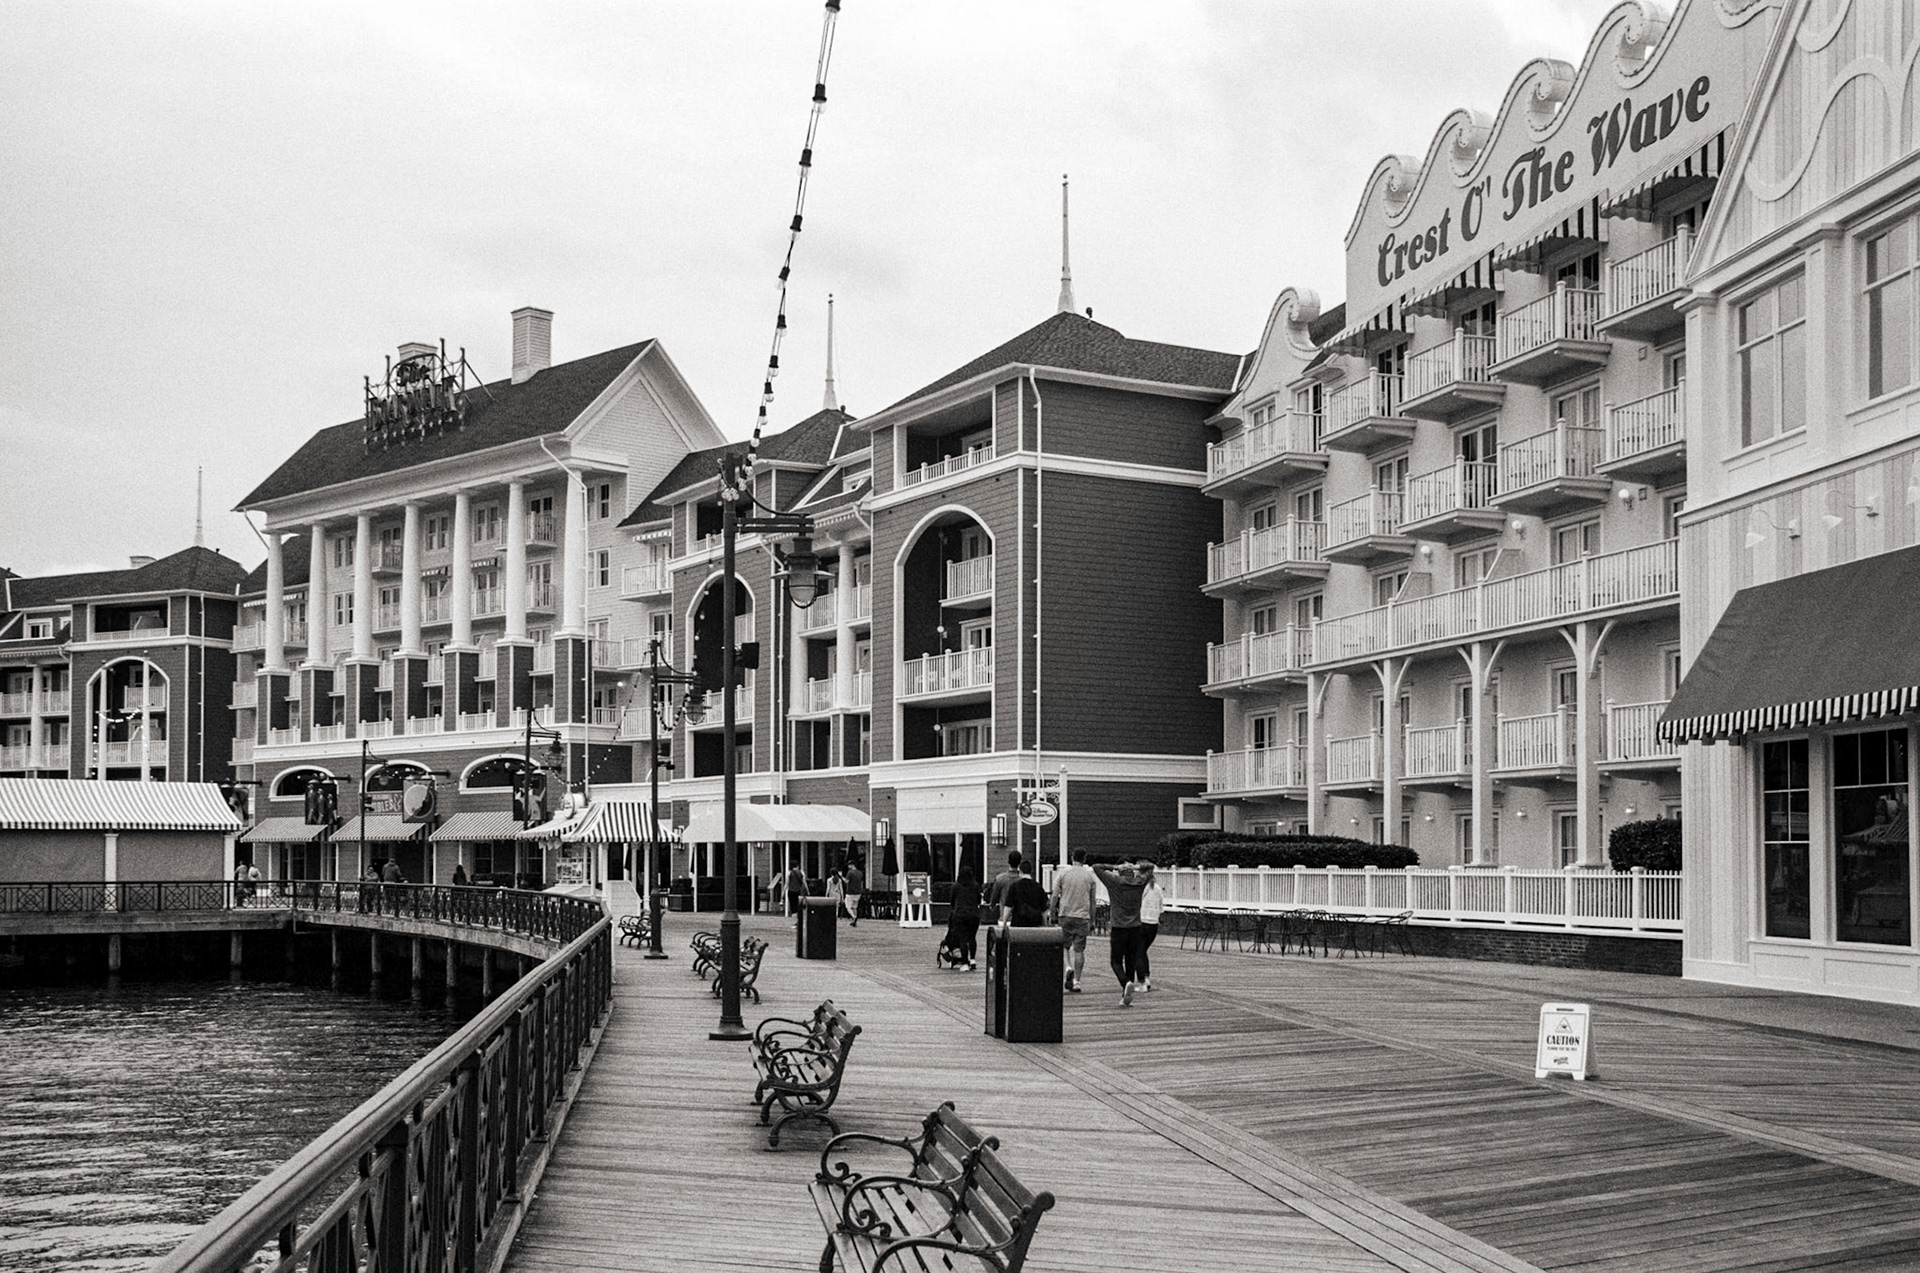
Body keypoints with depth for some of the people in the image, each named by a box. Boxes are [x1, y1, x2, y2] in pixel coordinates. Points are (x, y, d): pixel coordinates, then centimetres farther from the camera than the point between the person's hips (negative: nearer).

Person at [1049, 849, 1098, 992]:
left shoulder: (1062, 874, 0)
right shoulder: (1090, 876, 4)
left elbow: (1054, 897, -3)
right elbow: (1092, 901, 8)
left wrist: (1053, 915, 6)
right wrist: (1092, 920, 15)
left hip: (1065, 915, 0)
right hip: (1083, 916, 0)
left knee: (1067, 944, 15)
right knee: (1079, 949, 4)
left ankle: (1069, 967, -10)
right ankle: (1076, 981, 3)